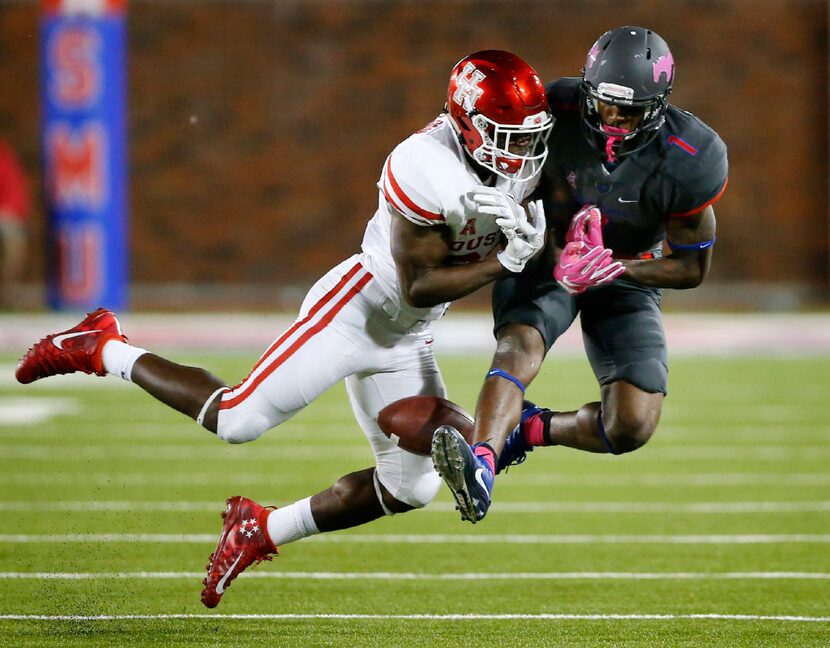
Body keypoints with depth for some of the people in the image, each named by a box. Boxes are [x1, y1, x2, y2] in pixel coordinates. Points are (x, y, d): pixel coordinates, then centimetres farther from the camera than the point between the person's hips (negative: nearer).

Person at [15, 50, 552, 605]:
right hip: (357, 308, -8)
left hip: (407, 341, 8)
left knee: (411, 489, 4)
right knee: (237, 420, -12)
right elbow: (419, 286, -23)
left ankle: (262, 531, 20)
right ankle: (103, 351, 10)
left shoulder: (521, 163, -3)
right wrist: (504, 262, -28)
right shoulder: (427, 168, -27)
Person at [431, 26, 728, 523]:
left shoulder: (688, 160, -24)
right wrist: (561, 258, -22)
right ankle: (482, 463, -54)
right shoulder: (558, 113, -21)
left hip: (629, 274, 1)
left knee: (631, 428, -16)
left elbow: (692, 267, -12)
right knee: (520, 343, -34)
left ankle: (529, 429, 8)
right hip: (548, 257, -1)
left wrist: (617, 269, -28)